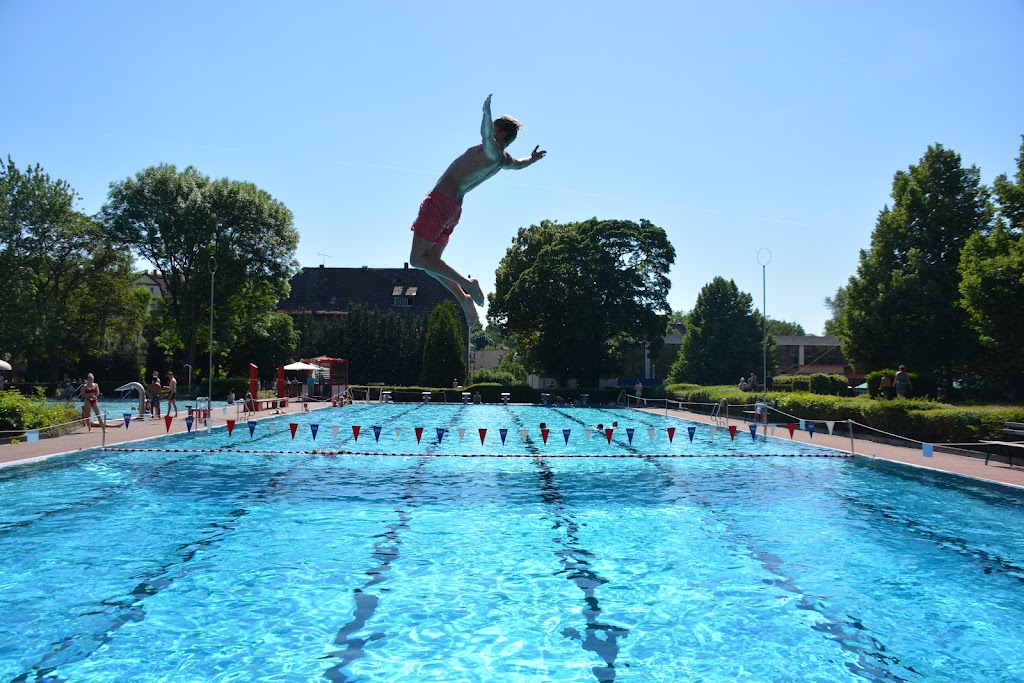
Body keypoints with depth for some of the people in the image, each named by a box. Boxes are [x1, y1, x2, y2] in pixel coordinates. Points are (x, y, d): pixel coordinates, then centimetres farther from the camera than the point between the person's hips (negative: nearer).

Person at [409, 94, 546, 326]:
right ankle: (464, 299, 9)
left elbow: (486, 134, -36)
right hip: (453, 209, 10)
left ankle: (466, 284, -12)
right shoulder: (504, 159, 15)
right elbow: (520, 163, 37)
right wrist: (533, 158, 58)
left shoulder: (492, 150, -12)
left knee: (417, 259, -9)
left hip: (439, 201, -10)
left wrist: (486, 112, -53)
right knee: (432, 262, 17)